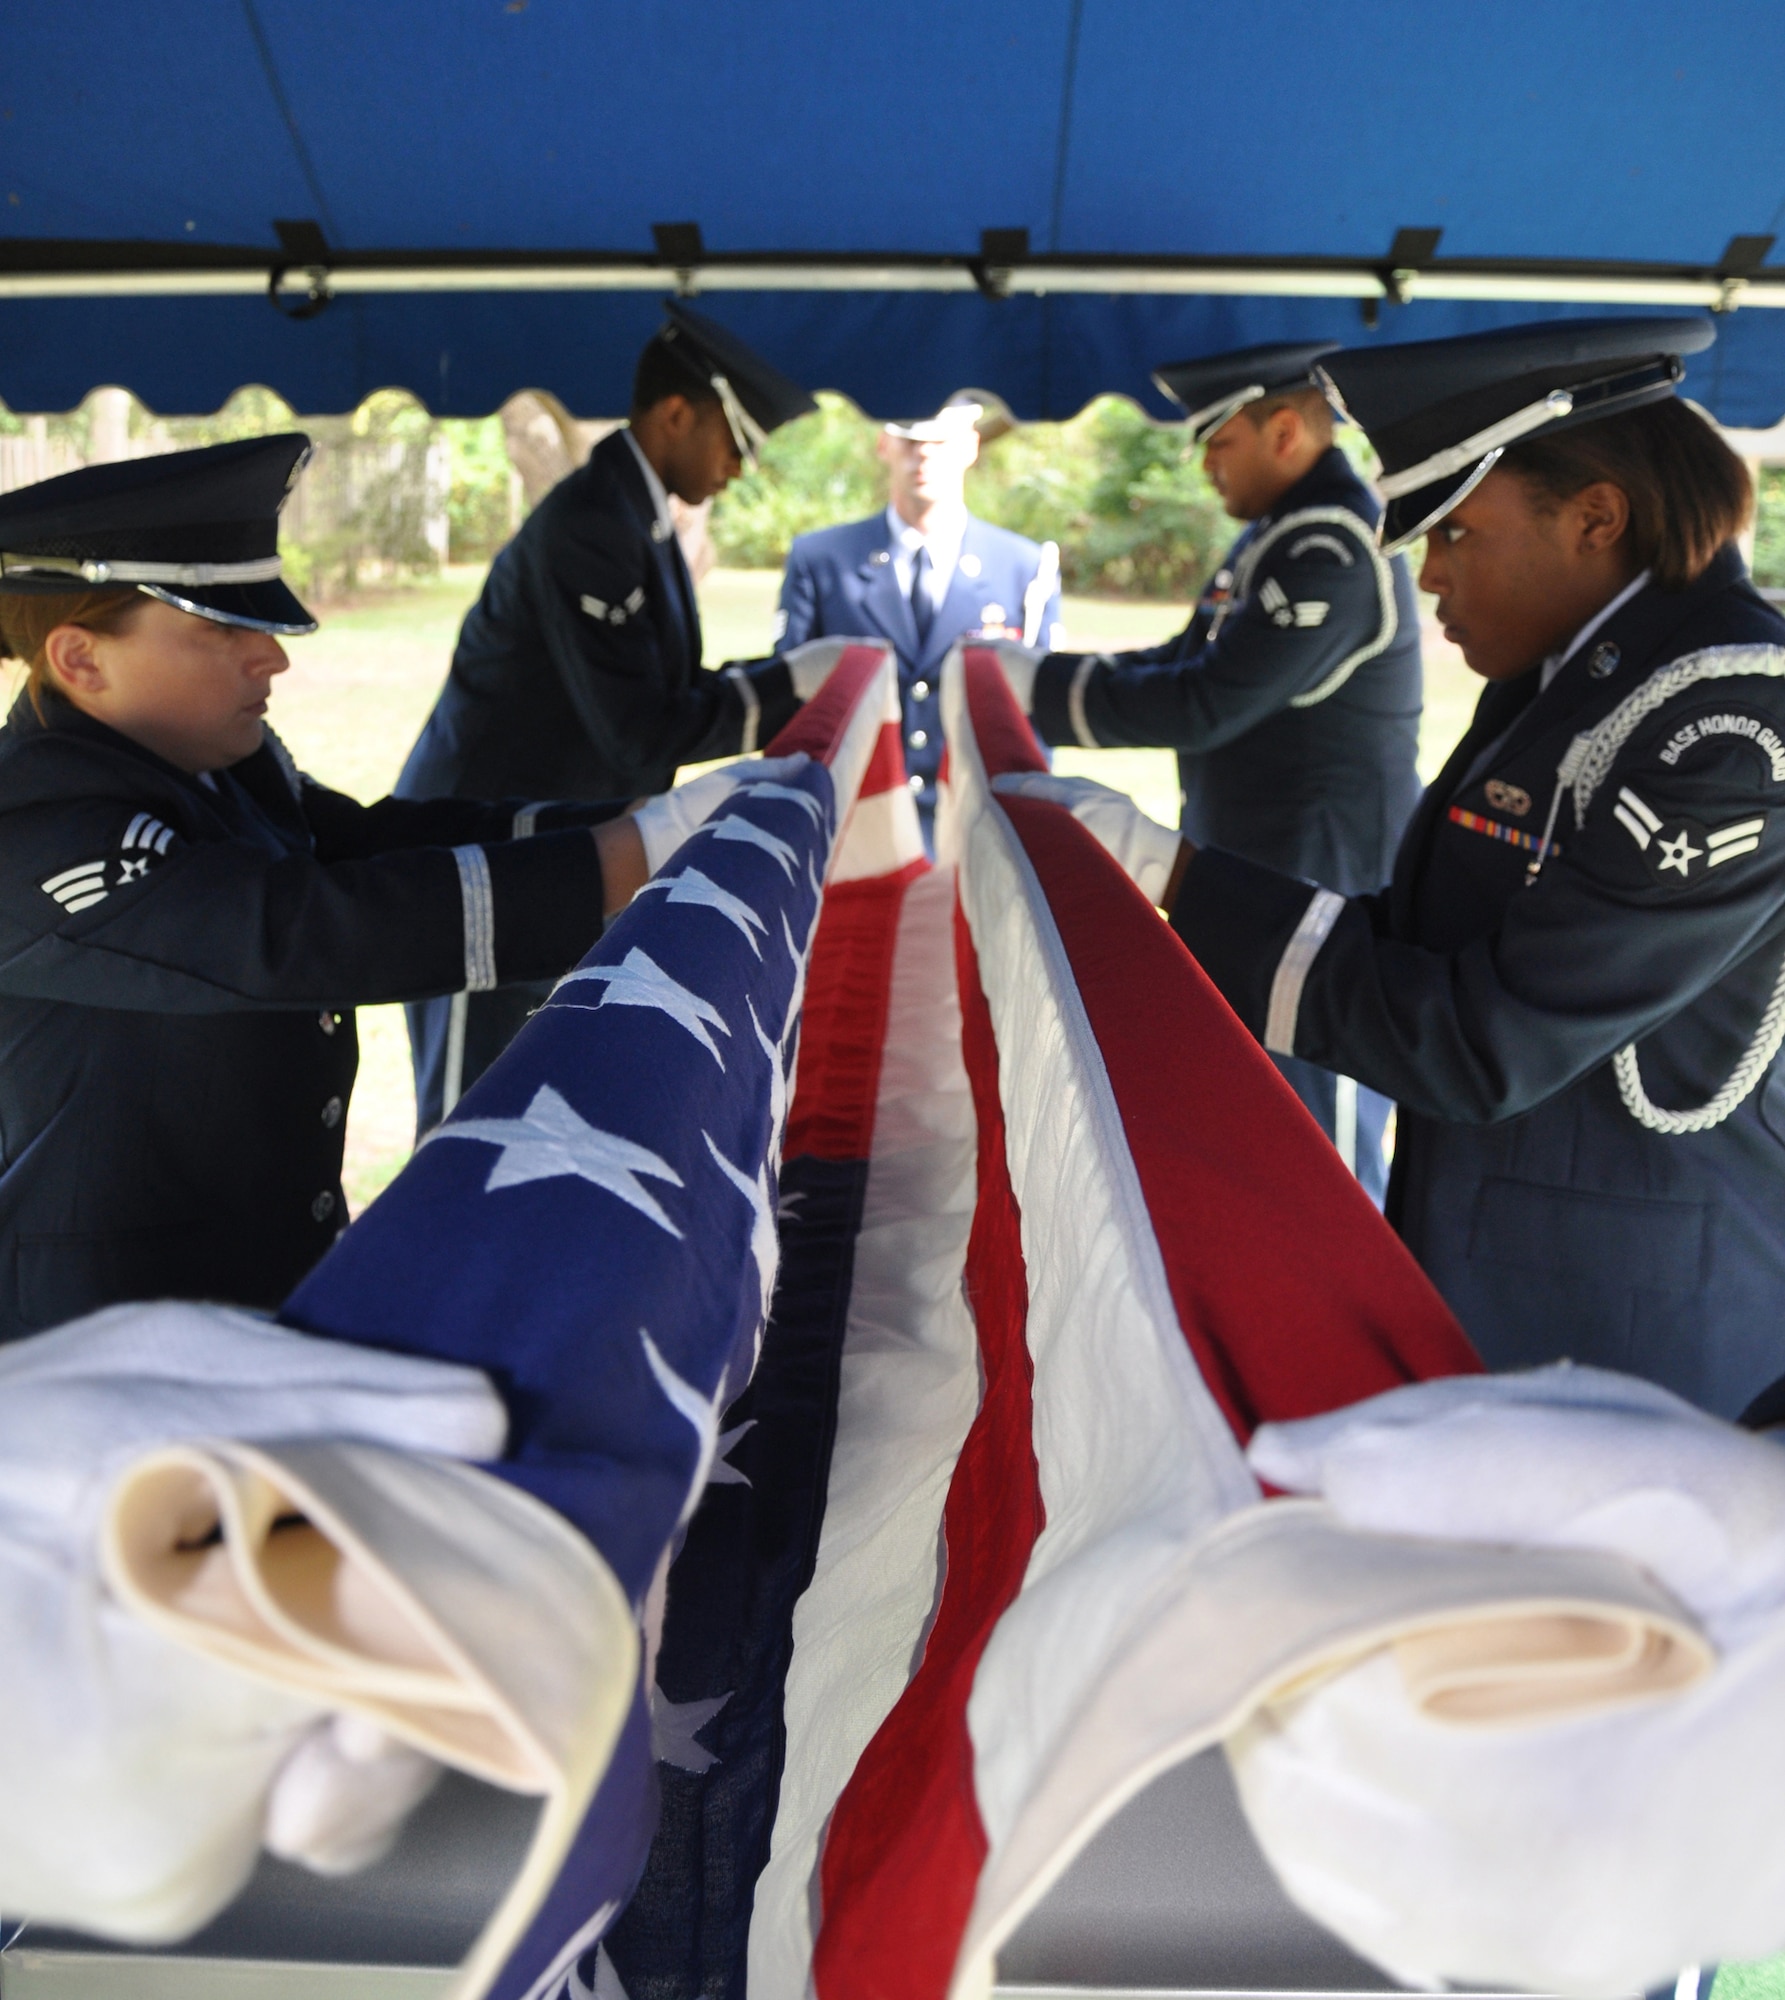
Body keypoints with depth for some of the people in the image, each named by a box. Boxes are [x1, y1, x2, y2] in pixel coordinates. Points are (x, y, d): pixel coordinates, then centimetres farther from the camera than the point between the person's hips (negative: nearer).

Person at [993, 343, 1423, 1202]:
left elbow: (1206, 703, -25)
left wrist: (1038, 686, -18)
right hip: (1257, 874, 10)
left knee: (1318, 1139, 2)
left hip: (1322, 888, -10)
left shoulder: (1334, 551, -20)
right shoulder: (1280, 532, 12)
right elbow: (1192, 662, 13)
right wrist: (1035, 674, 1)